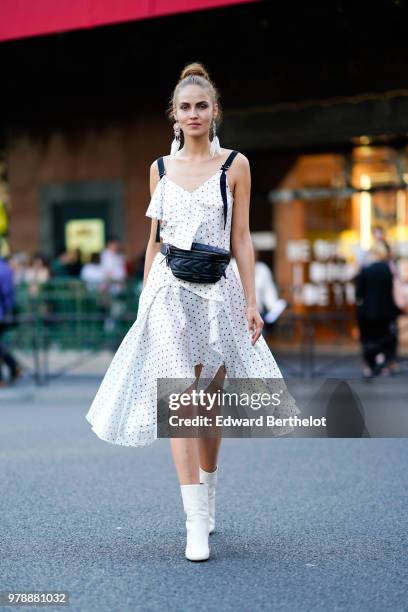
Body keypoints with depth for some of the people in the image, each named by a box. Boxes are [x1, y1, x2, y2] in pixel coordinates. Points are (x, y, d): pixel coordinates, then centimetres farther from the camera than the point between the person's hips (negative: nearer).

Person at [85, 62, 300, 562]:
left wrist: (251, 302, -3)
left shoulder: (234, 165, 4)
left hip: (218, 290, 0)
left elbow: (241, 238, 2)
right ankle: (196, 524, -14)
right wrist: (144, 300, 12)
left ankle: (207, 497, 29)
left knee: (211, 398, 7)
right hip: (170, 289, 0)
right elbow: (154, 240, 15)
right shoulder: (160, 168, 10)